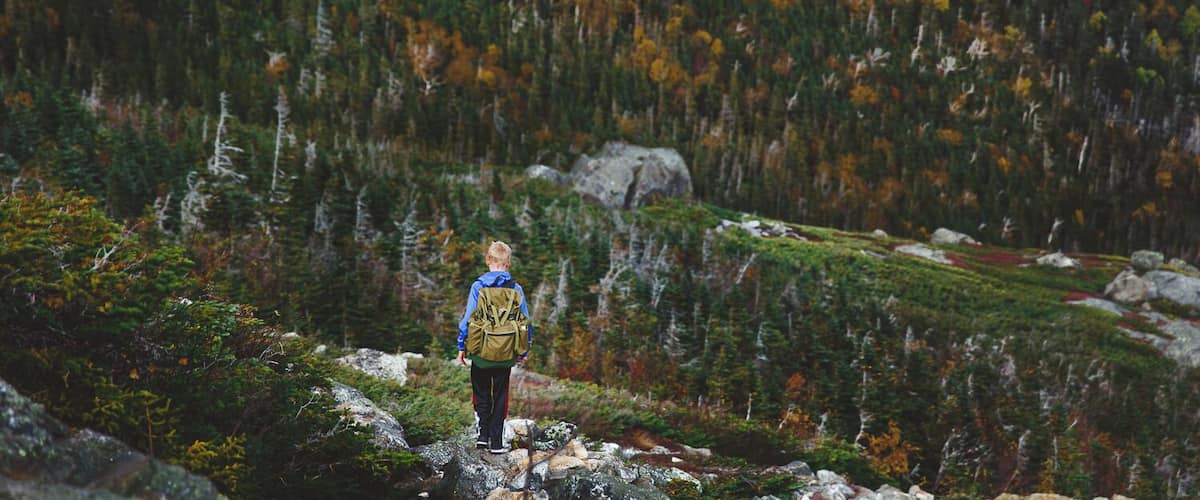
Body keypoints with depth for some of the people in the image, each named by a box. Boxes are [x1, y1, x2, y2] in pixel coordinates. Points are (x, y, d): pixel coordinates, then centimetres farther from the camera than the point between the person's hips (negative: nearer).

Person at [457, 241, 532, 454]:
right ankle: (496, 442, 9)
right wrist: (525, 350, 14)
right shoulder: (516, 289, -2)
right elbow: (525, 322, 3)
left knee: (481, 394, 14)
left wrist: (461, 346, 2)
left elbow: (468, 318, -7)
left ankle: (484, 434, 5)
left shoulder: (478, 286, -7)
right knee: (500, 396, 9)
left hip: (481, 351, -1)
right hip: (506, 354, 1)